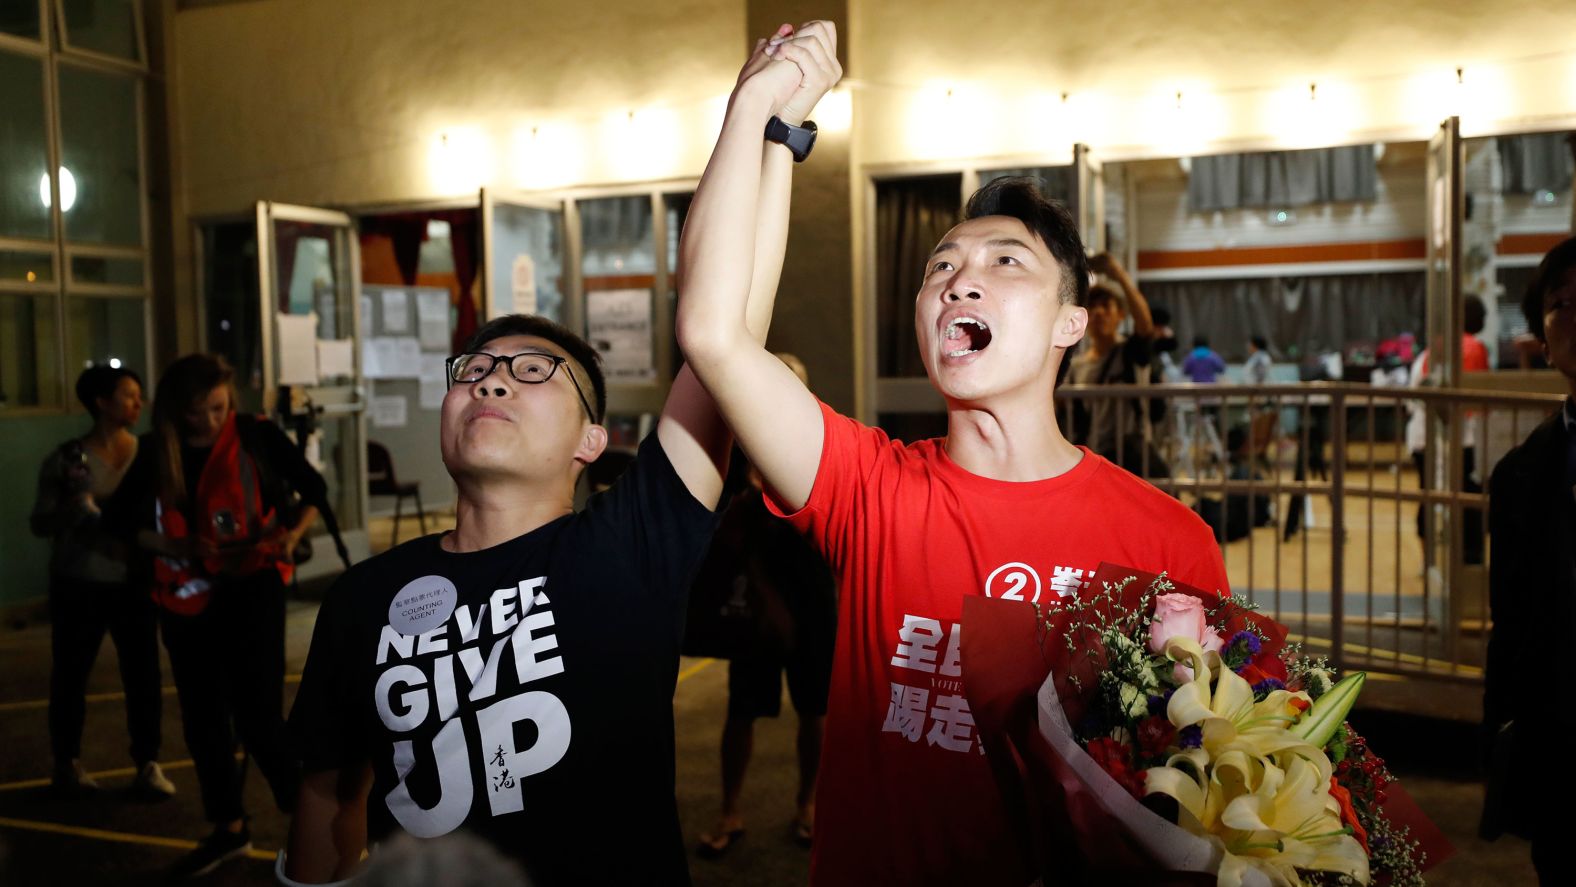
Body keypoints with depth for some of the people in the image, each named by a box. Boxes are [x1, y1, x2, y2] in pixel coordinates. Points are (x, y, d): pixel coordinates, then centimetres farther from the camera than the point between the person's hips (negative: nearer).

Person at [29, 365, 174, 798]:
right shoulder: (66, 458, -5)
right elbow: (39, 523, -3)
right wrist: (74, 509, -20)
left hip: (134, 581, 1)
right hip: (78, 584, -1)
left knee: (144, 673, -1)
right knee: (70, 674, 8)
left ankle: (148, 764, 9)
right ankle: (67, 763, 24)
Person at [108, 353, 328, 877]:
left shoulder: (256, 436, -7)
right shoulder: (157, 451, 1)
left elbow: (314, 489, 2)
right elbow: (125, 519, 6)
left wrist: (293, 534, -16)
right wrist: (180, 547, -11)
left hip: (252, 588, -4)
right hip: (186, 596, 4)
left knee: (257, 712, -9)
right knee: (201, 714, 11)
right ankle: (229, 829, 26)